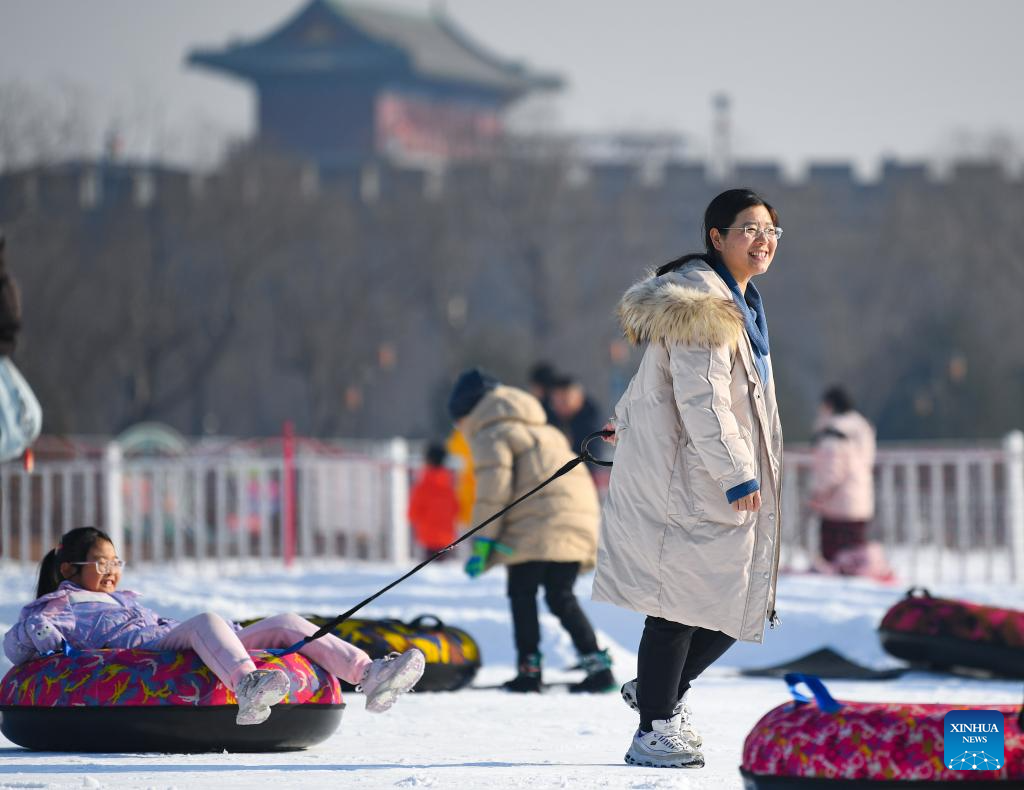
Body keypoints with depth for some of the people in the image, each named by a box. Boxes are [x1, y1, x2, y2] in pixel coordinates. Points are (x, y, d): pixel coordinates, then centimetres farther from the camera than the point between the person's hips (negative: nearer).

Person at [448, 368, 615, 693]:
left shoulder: (490, 436, 6)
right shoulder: (544, 431, 32)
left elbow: (494, 489, -8)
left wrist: (482, 544, -7)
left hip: (536, 530, -8)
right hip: (580, 518, 8)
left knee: (522, 594, 3)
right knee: (561, 597, 13)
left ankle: (529, 669, -1)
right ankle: (596, 664, 2)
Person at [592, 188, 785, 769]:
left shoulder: (738, 301, 18)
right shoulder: (703, 304, -15)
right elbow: (701, 397, -23)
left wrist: (628, 419, 45)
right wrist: (737, 474, -25)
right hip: (686, 478, -10)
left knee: (741, 604, 8)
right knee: (681, 602, -6)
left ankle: (662, 692, 27)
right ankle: (653, 731, 3)